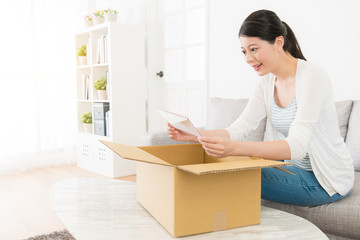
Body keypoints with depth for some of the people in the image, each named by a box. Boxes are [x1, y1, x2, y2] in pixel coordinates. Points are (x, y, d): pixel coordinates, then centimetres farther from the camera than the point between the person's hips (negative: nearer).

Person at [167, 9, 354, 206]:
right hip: (296, 168, 7)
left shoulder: (312, 77, -21)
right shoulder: (268, 82, 3)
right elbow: (239, 129, -4)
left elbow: (297, 146, -33)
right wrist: (193, 134, -20)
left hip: (327, 181, -7)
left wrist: (234, 148, -47)